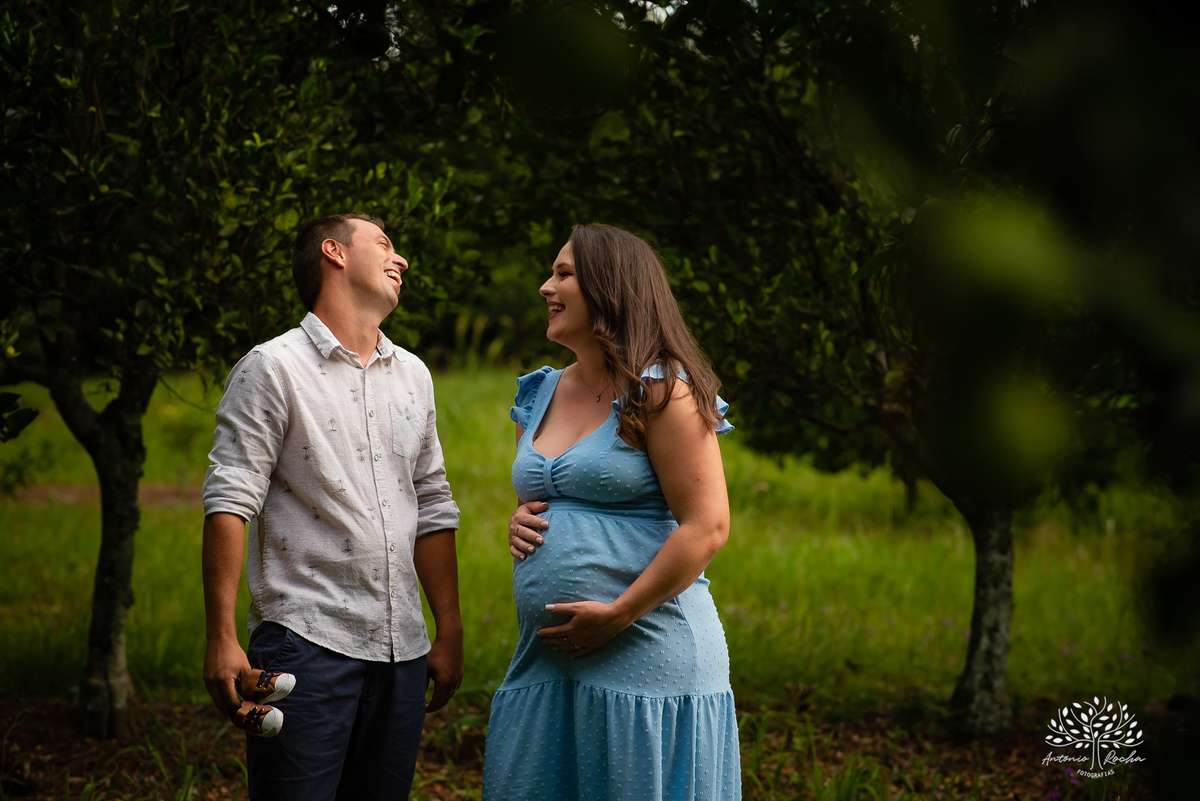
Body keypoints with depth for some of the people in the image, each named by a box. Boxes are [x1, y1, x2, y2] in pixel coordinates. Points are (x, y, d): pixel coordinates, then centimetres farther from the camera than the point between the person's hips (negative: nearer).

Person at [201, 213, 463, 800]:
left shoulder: (412, 376, 16)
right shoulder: (273, 367, -3)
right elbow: (230, 503, -8)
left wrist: (450, 633, 15)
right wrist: (222, 638, -15)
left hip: (401, 651, 6)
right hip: (306, 639, -6)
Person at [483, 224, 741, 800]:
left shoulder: (659, 392, -8)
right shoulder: (540, 396, 15)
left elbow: (707, 527, -15)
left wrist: (618, 614, -17)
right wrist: (519, 521, 6)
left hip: (648, 663, -7)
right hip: (549, 659, 7)